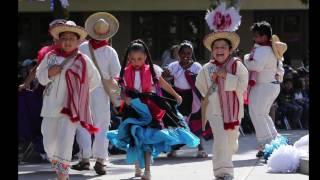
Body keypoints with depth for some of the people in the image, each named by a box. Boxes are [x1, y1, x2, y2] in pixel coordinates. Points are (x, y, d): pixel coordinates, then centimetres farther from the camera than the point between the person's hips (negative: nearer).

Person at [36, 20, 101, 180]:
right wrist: (48, 73, -6)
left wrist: (79, 92, 8)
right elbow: (40, 77, 14)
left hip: (70, 107, -4)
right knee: (49, 143, 9)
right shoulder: (50, 56, 6)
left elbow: (95, 80, 12)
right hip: (50, 106, 4)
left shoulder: (83, 61, -1)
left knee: (65, 143, -12)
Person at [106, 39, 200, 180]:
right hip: (134, 109, 2)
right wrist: (126, 98, -18)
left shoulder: (151, 70, -3)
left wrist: (176, 96, 22)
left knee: (147, 139, -8)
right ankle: (137, 168, 23)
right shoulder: (126, 73, 1)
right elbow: (123, 91, 5)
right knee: (134, 137, 7)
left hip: (149, 109, -2)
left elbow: (163, 84, 11)